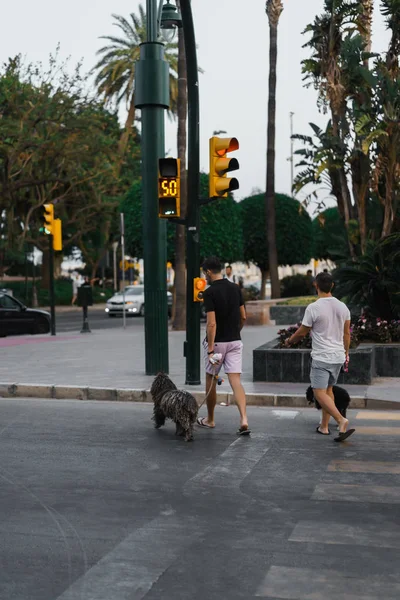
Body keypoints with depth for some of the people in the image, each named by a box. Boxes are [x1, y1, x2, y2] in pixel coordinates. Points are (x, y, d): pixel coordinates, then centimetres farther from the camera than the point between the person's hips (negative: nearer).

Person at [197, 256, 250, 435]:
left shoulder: (210, 292, -15)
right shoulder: (235, 288, 4)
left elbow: (212, 323, -21)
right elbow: (243, 317, 10)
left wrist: (210, 349, -20)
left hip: (216, 342, -4)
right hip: (235, 341, 5)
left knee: (210, 379, 14)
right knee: (236, 381, -1)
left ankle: (210, 419, 27)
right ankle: (244, 420, -17)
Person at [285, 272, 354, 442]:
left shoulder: (313, 308, -14)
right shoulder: (343, 307, 4)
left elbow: (302, 332, -5)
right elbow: (346, 333, 13)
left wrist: (290, 340, 15)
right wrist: (346, 352, 26)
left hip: (322, 357, -7)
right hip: (338, 356, 7)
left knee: (320, 393, -6)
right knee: (328, 390, 18)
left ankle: (341, 420, -24)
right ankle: (324, 426, 23)